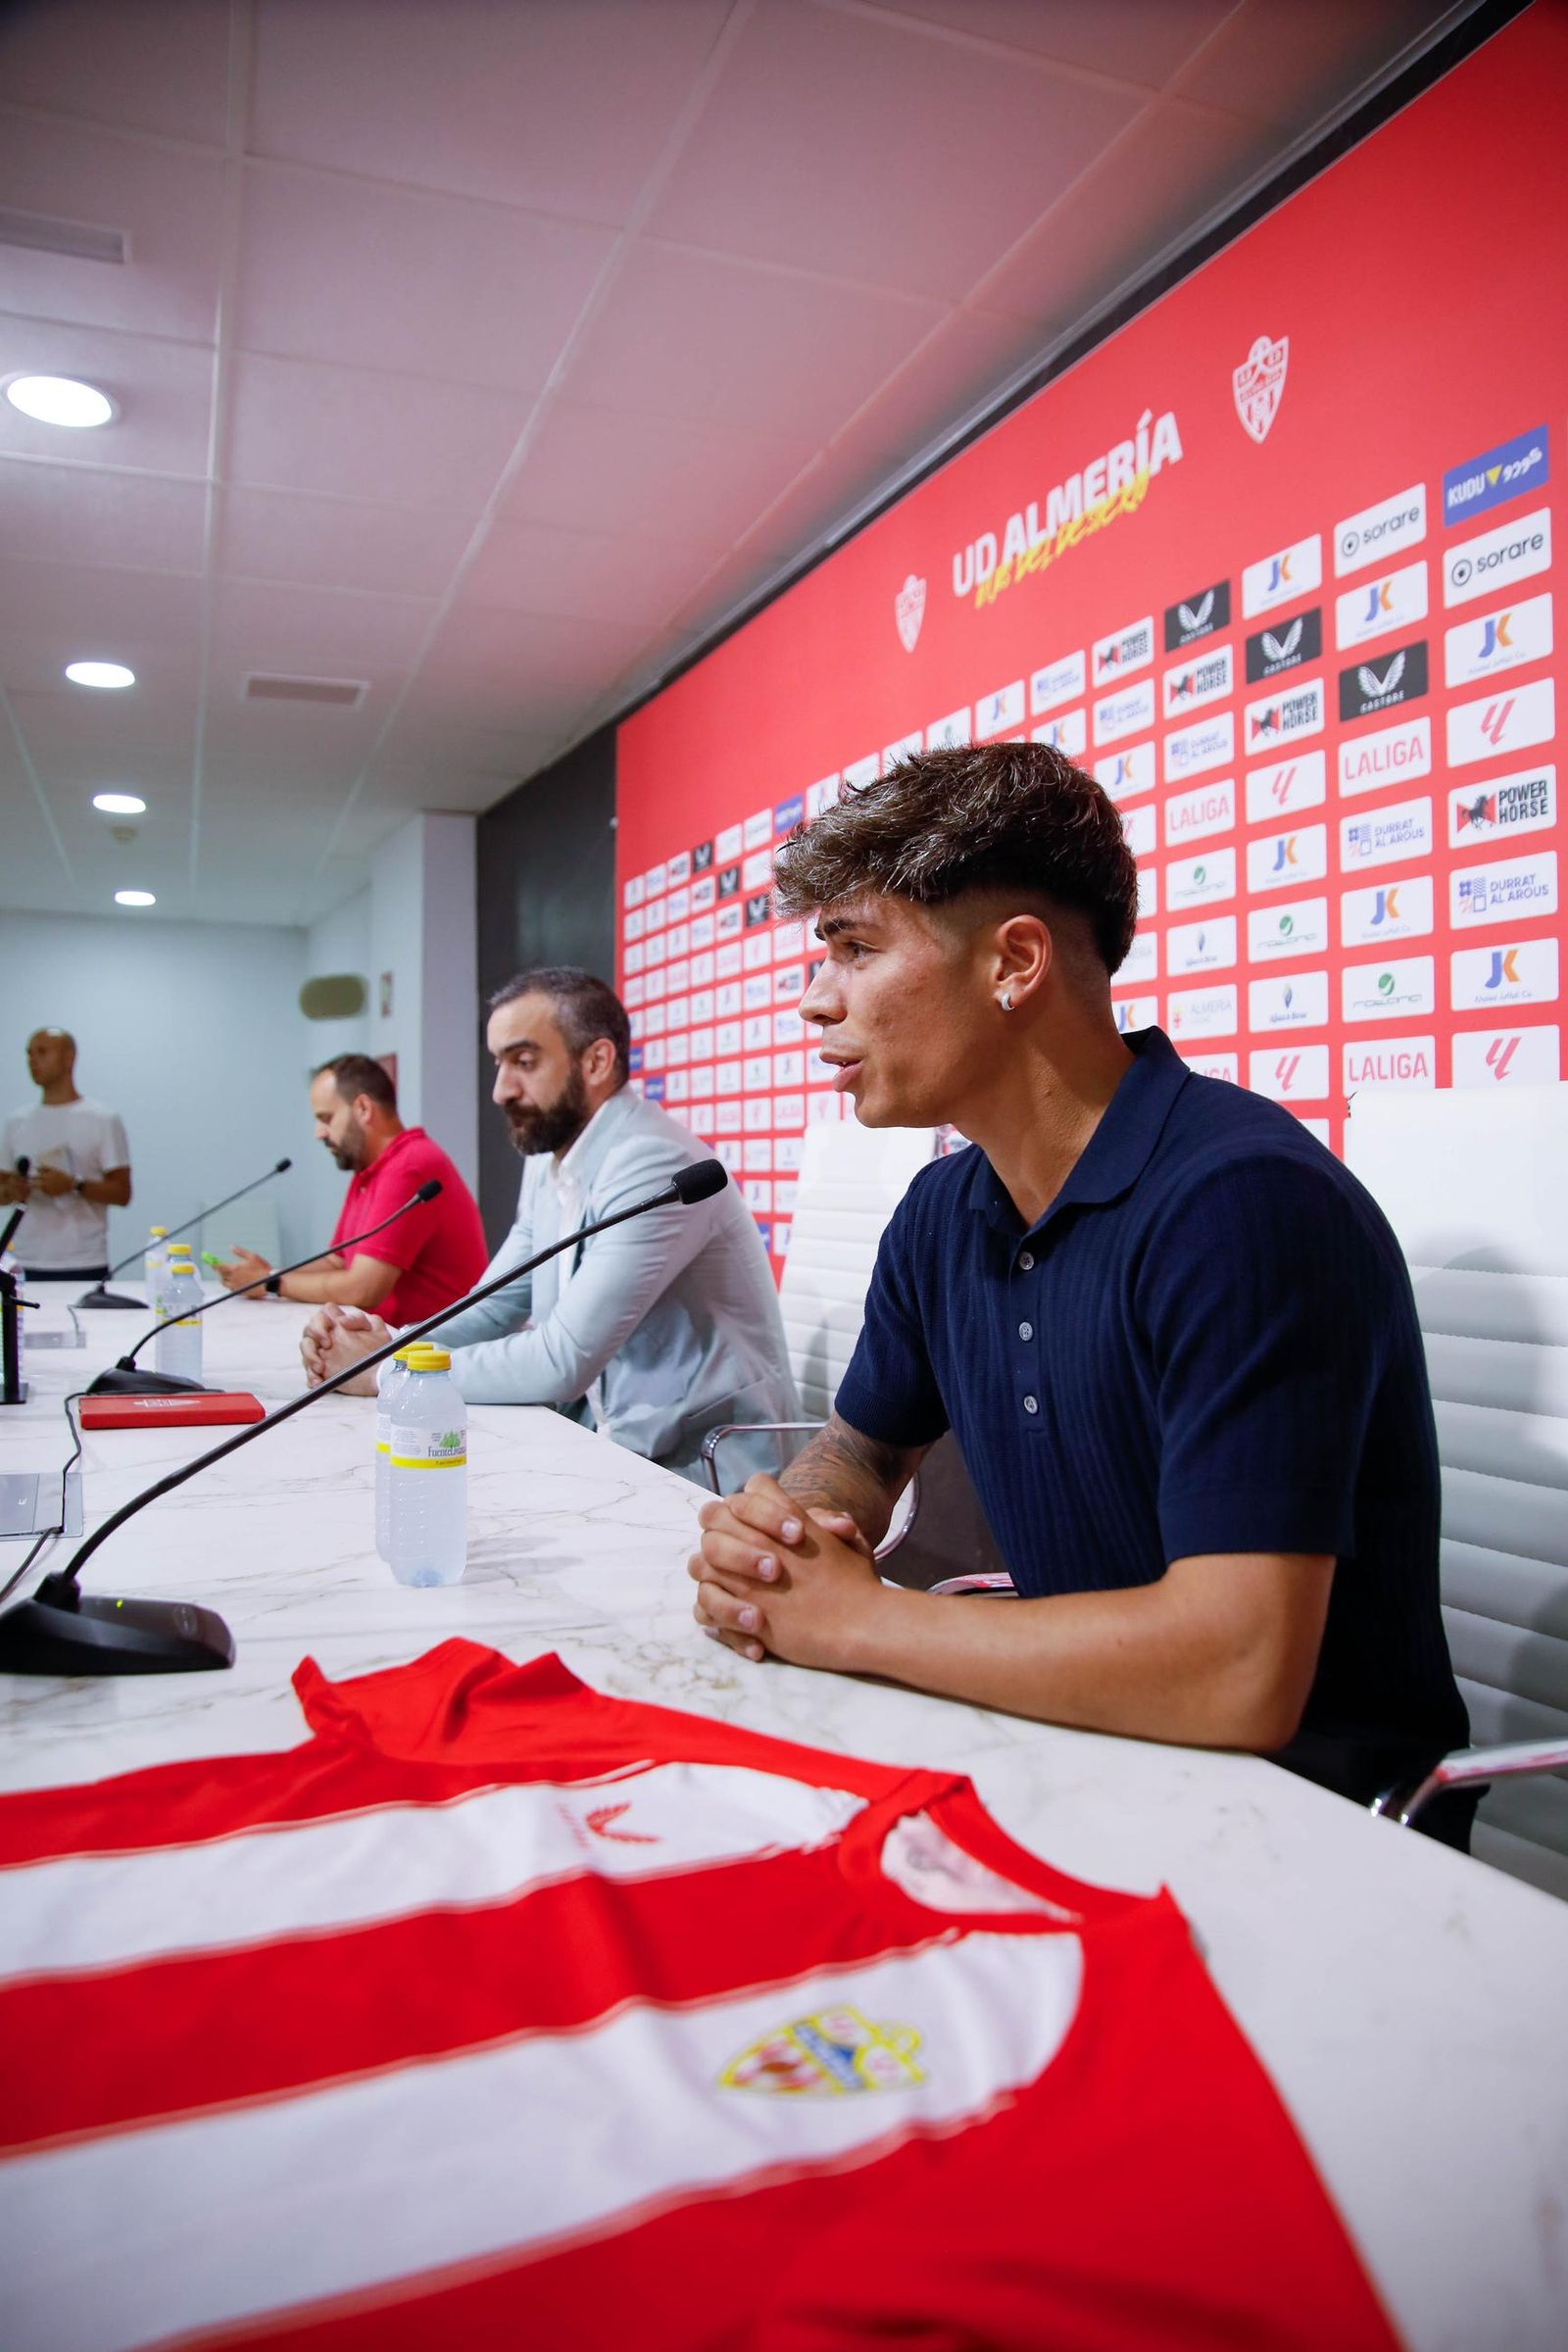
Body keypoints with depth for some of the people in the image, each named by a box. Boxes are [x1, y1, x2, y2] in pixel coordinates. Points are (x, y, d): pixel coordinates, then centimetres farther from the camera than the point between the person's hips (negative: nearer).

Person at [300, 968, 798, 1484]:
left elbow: (562, 1361, -25)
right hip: (617, 1445, 7)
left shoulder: (654, 1165, -22)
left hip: (702, 1471, -7)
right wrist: (387, 1342, -7)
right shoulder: (547, 1162, 8)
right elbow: (494, 1310, 12)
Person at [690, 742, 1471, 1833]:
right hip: (1079, 1745, 7)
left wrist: (853, 1618, -20)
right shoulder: (945, 1212, 2)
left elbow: (1238, 1675, -32)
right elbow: (860, 1448, 16)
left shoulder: (1241, 1201, -25)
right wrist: (775, 1544, -9)